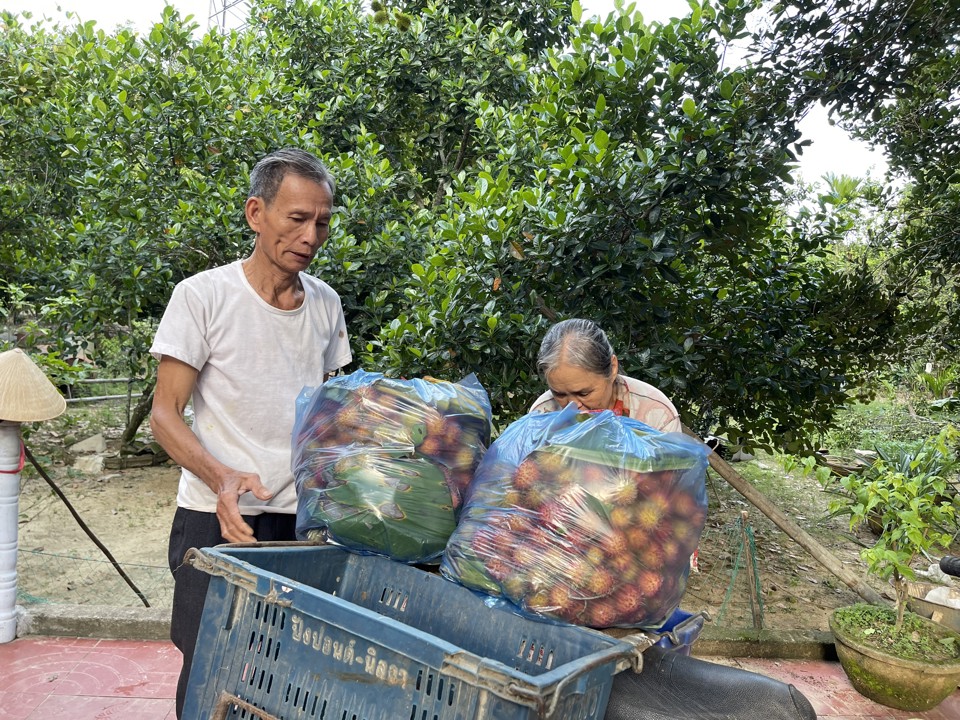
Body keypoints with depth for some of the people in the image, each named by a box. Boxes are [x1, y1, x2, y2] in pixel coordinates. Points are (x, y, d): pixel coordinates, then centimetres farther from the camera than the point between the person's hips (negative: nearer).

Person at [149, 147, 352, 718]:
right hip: (216, 518, -3)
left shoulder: (327, 304, 6)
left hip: (303, 518, 4)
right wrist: (222, 477, -25)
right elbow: (165, 415, -8)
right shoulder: (203, 296, -8)